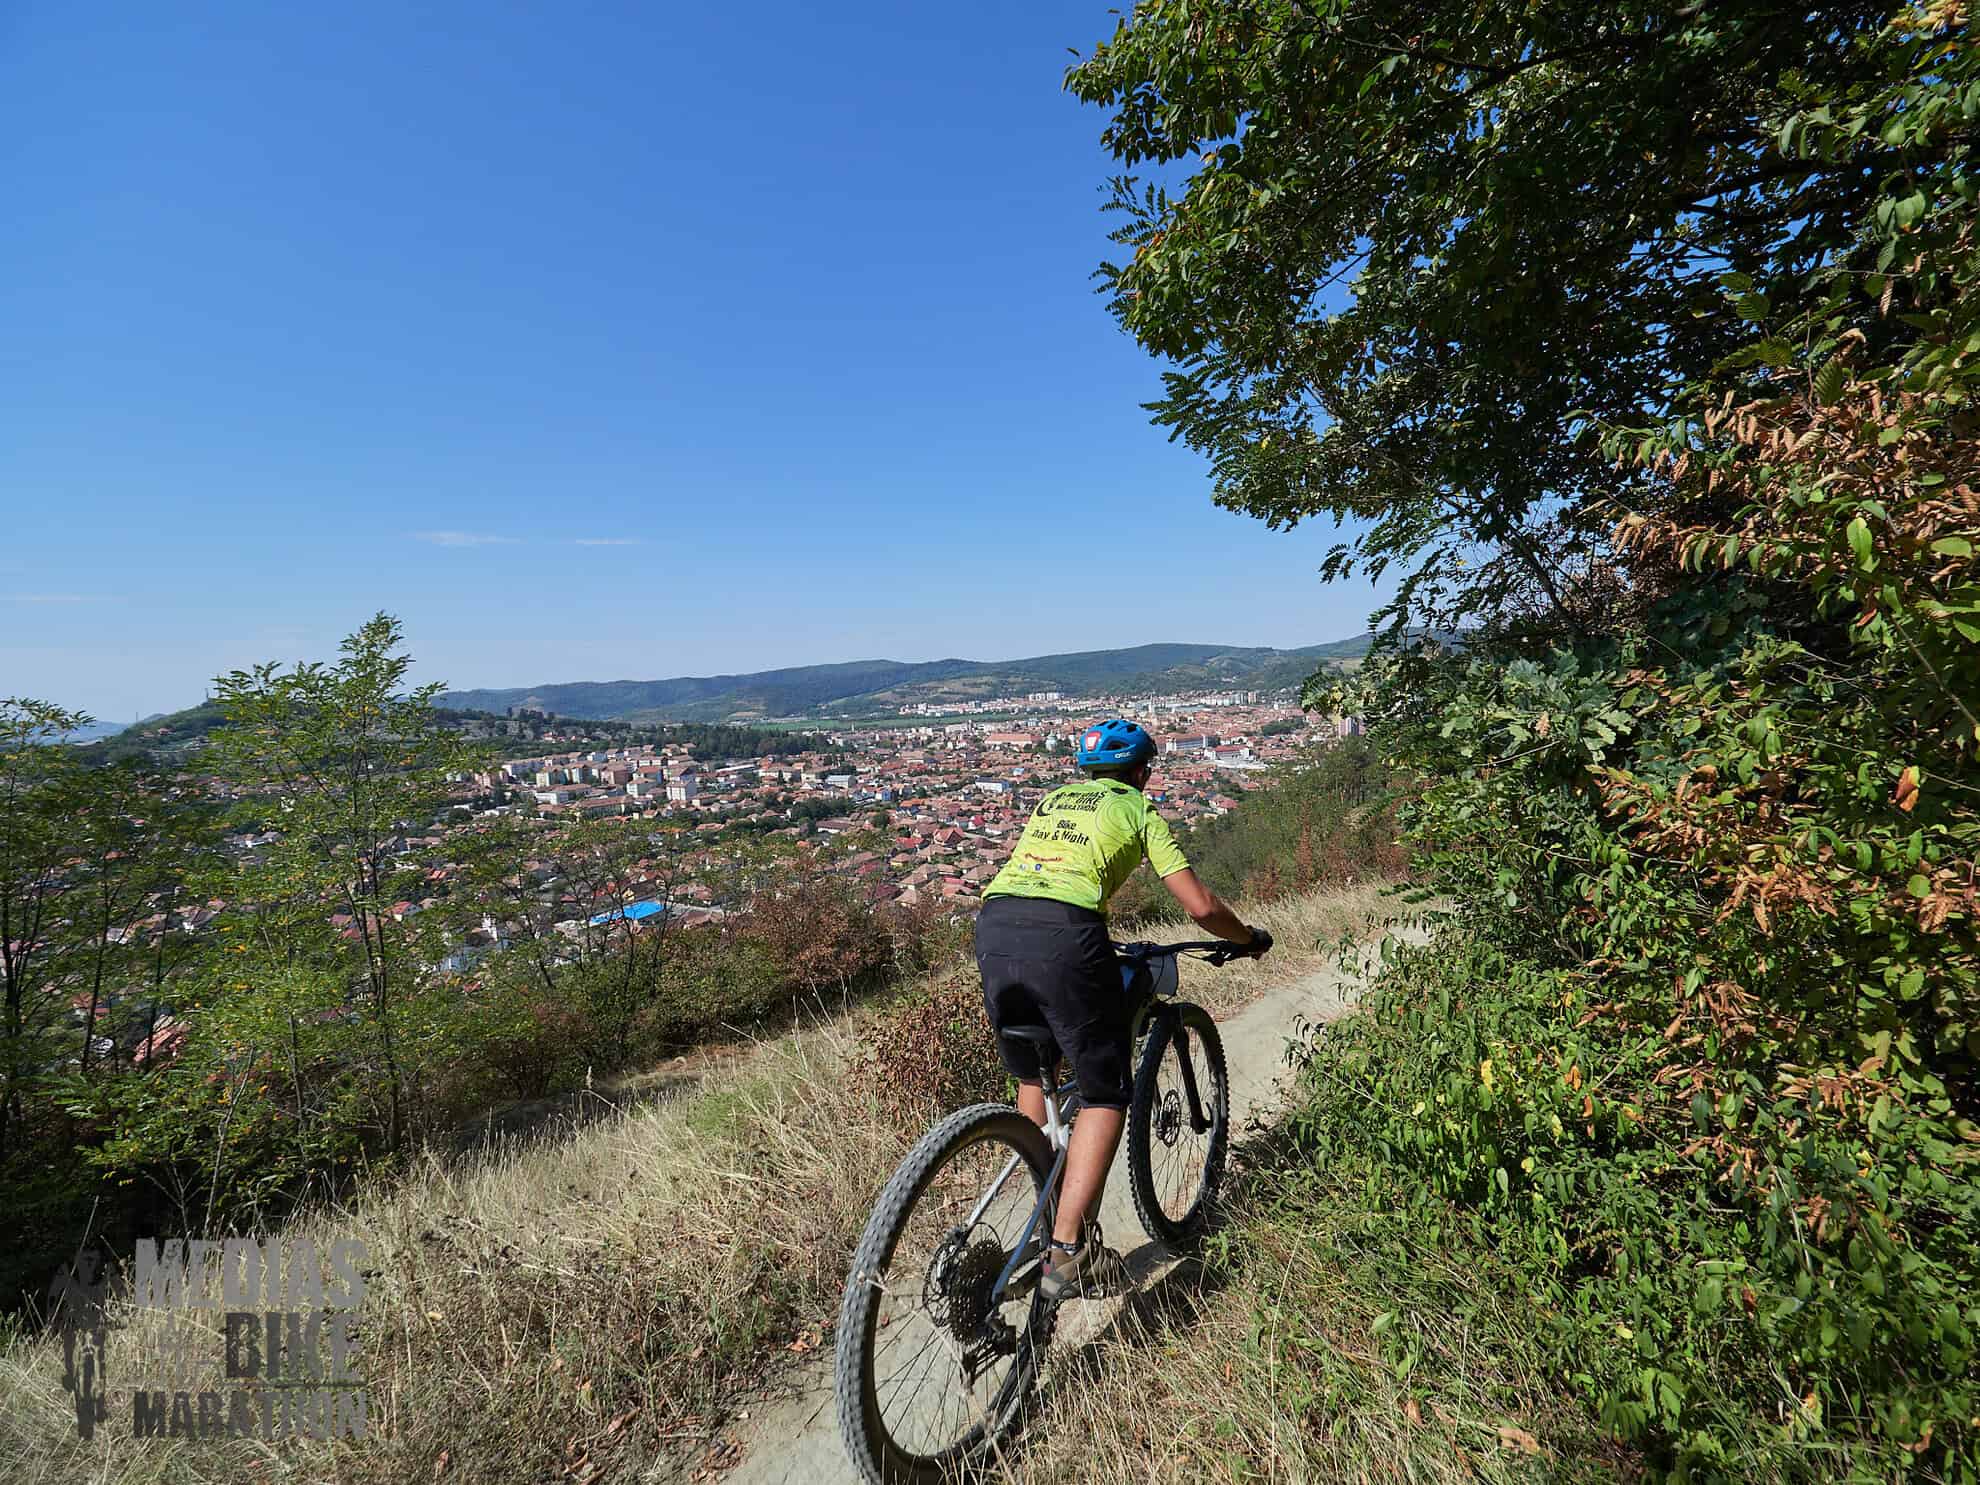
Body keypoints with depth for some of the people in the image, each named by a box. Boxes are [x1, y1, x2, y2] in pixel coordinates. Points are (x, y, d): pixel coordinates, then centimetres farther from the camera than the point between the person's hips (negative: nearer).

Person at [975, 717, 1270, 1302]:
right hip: (1063, 935, -6)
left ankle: (1048, 1220, 34)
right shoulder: (1139, 810, 15)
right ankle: (1068, 1254, 5)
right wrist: (1250, 938, 27)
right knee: (1105, 1096, 11)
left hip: (993, 924, 6)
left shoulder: (1052, 799, 29)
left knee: (1030, 1079, 25)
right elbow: (1200, 906, 8)